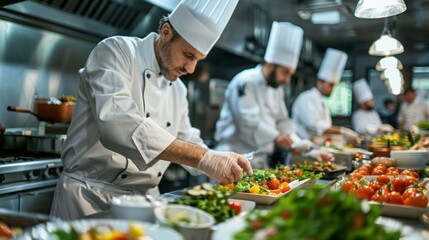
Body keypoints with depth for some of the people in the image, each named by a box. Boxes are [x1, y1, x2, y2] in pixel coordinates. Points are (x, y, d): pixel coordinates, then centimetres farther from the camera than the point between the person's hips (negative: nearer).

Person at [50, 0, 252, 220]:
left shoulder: (178, 89, 8)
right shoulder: (116, 51, -13)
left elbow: (187, 144, 18)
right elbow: (119, 124, -31)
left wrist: (223, 165, -1)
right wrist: (204, 159, -34)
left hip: (144, 200, 6)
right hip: (91, 199, -6)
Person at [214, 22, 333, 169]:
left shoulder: (277, 89, 13)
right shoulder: (245, 82, -14)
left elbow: (283, 123, 16)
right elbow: (248, 120, -24)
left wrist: (308, 150, 6)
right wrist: (275, 137, -36)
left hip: (260, 161, 8)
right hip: (235, 160, -8)